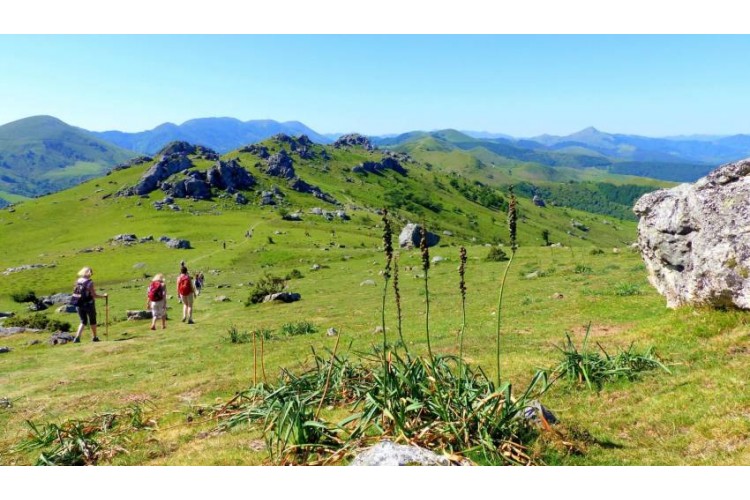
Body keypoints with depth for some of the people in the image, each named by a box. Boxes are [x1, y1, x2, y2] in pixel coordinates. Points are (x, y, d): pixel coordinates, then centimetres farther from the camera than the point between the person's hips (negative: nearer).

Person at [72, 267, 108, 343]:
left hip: (79, 305, 5)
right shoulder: (90, 282, -16)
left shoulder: (77, 281, 1)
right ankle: (95, 337, 27)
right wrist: (103, 296, -4)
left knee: (83, 322, 15)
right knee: (92, 321, 15)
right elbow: (94, 295, -16)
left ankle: (77, 337, -3)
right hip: (89, 304, -4)